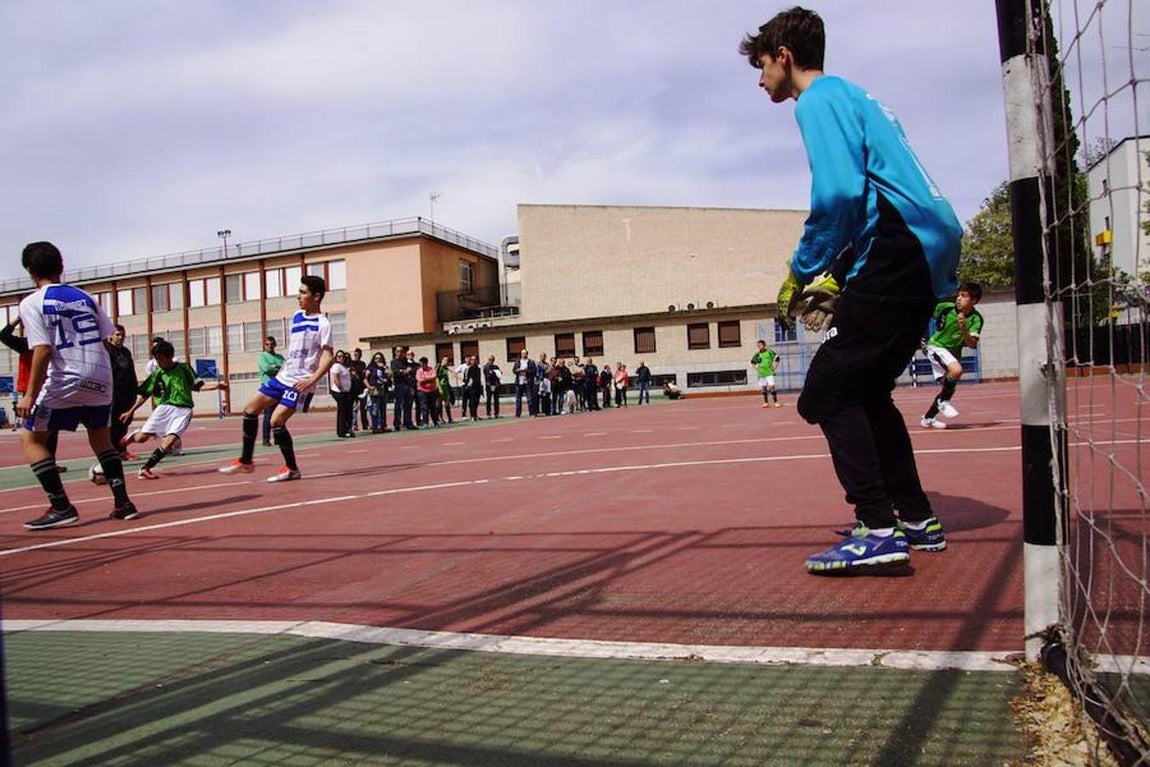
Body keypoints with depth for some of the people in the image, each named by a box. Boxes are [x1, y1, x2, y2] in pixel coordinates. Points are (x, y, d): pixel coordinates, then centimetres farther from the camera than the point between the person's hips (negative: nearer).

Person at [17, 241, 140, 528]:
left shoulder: (32, 303, -2)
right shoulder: (84, 297, 13)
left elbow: (43, 351, -13)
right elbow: (108, 338, 10)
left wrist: (30, 395, -12)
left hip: (64, 381, -5)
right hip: (100, 379, 5)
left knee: (31, 438, 9)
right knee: (101, 438, 21)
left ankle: (61, 508, 1)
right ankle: (123, 503, 13)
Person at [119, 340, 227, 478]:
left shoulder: (184, 368, 5)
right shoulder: (157, 374, 6)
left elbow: (197, 386, 8)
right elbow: (144, 394, 13)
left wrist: (218, 385, -6)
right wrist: (130, 412, 12)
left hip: (183, 411, -1)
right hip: (164, 408, 1)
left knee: (170, 440, -19)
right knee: (141, 437, -6)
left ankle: (145, 469, -9)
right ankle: (129, 437, 32)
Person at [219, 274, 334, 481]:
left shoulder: (322, 324, -14)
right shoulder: (296, 317, 11)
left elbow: (328, 357, -20)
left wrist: (312, 380, -29)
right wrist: (281, 370, 20)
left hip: (299, 383, -9)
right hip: (283, 378, 9)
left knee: (276, 421, -16)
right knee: (250, 409, 8)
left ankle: (292, 469, 0)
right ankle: (245, 462, 19)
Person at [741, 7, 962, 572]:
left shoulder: (820, 97, -3)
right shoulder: (851, 97, 26)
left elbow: (839, 194, -18)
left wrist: (801, 273, -8)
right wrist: (840, 277, 19)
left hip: (898, 254, -10)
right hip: (928, 253, 10)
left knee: (828, 393, -8)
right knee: (865, 392, 16)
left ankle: (878, 529, -12)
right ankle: (916, 520, 21)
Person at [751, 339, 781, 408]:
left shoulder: (769, 352, -4)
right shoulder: (757, 354, 5)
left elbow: (777, 358, 5)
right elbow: (752, 361, 21)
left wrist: (774, 367, 0)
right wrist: (756, 368, 11)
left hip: (769, 372, -4)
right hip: (761, 373, 4)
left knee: (772, 386, -10)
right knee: (763, 387, 4)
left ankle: (776, 402, -5)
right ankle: (766, 402, 12)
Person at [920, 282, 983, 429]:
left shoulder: (976, 319, -15)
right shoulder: (945, 307, -20)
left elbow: (973, 345, -23)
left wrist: (963, 329, -39)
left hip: (954, 352, 5)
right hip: (936, 346, -5)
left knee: (948, 387, 11)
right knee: (956, 370, -32)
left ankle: (928, 418, 31)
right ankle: (943, 402, -10)